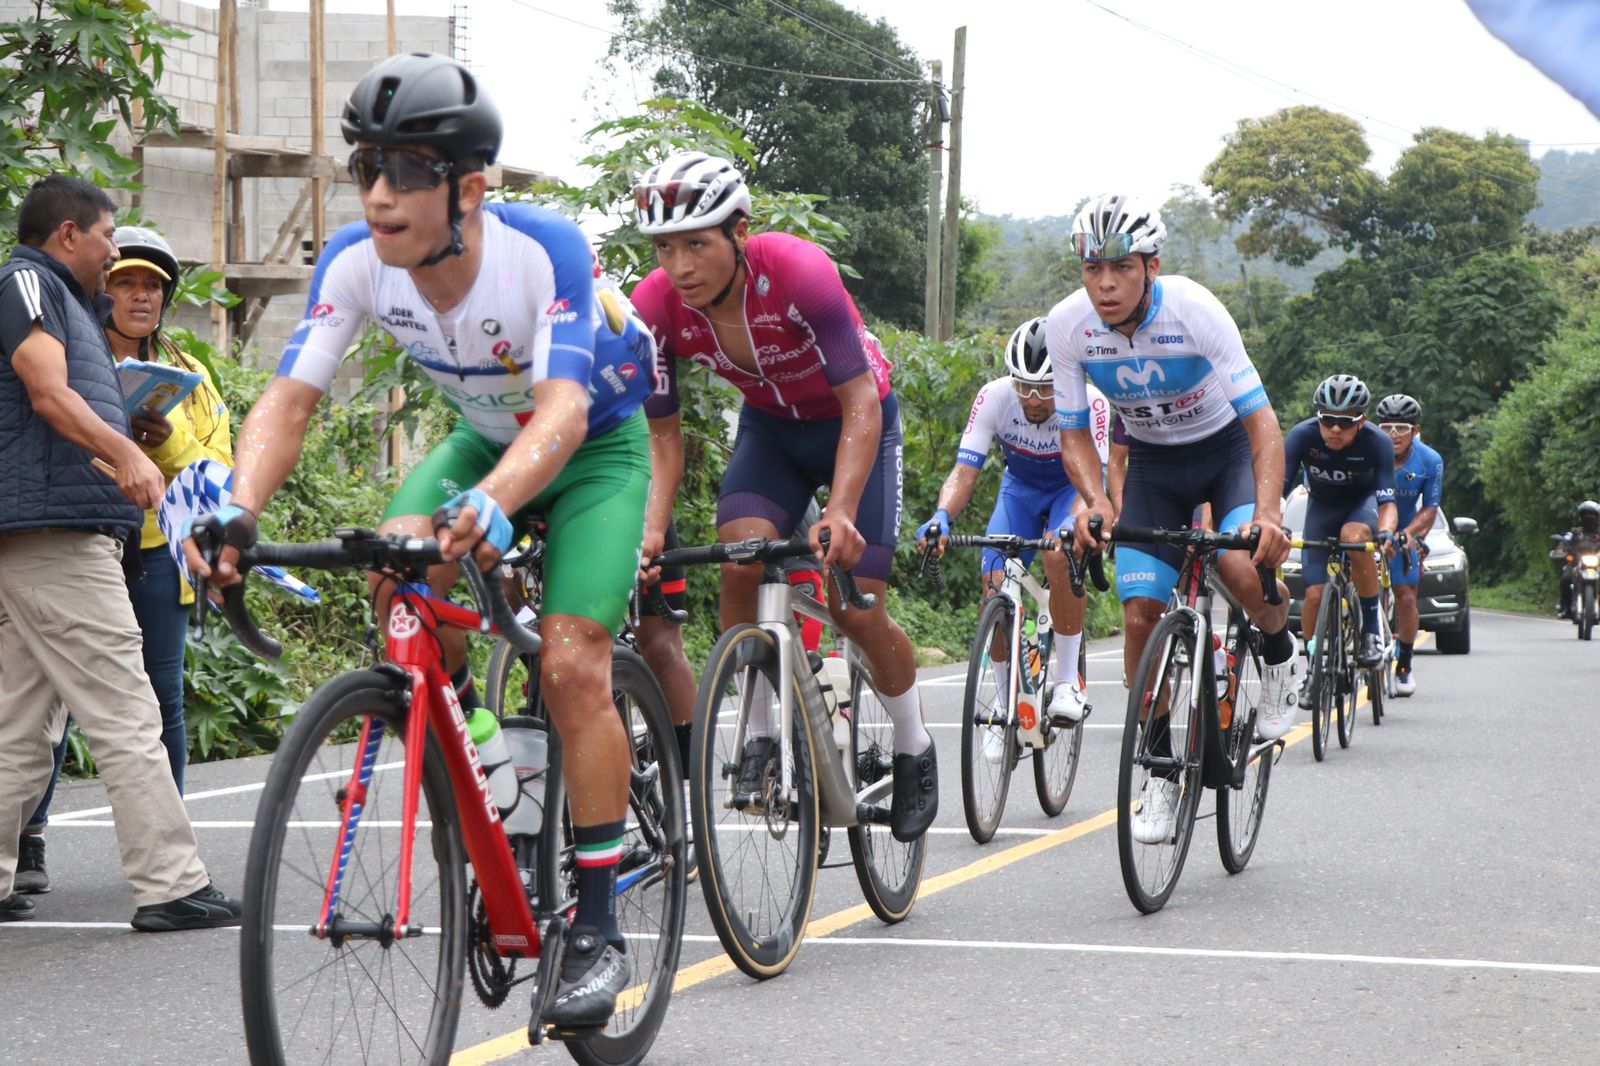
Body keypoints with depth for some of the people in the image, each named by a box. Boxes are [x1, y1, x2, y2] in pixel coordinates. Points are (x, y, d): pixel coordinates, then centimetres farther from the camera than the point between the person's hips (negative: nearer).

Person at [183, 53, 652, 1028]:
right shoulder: (358, 261, -22)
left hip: (599, 441, -4)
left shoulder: (546, 250, -35)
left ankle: (599, 930, -9)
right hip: (486, 437, 5)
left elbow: (564, 407, -47)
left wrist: (492, 503, -66)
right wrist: (240, 511, -45)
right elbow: (291, 397, -25)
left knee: (573, 664, -19)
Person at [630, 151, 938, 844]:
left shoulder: (800, 274, -36)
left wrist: (840, 513, -46)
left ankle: (915, 750, 16)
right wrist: (651, 527, -30)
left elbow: (861, 405, -33)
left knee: (855, 605, -9)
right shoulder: (655, 308, -24)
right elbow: (663, 435, -14)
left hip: (854, 419, -3)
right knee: (742, 559, -22)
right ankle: (759, 737, -4)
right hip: (770, 425, 3)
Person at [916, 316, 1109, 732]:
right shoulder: (994, 397, -28)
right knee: (994, 583, -16)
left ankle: (1068, 681, -19)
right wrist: (941, 517, -50)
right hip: (1021, 487, 2)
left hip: (1072, 487, -2)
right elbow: (964, 471, -30)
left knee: (1061, 555, -33)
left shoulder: (1089, 402, -32)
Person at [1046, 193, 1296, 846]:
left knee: (1245, 570, -30)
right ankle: (1160, 769, 5)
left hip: (1228, 447, -3)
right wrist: (1094, 503, -29)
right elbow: (1075, 433, -9)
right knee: (1141, 614, -10)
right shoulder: (1066, 327, -20)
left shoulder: (1194, 311, -30)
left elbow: (1261, 420, -30)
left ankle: (1278, 653, 5)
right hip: (1153, 462, 3)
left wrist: (1268, 509, -44)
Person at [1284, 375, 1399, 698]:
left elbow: (1387, 502, -32)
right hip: (1322, 505, 2)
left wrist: (1386, 532, -54)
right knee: (1315, 593, -11)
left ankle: (1371, 628, -22)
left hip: (1362, 502, -2)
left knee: (1354, 536, -38)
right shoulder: (1302, 436, -29)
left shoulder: (1376, 442, -30)